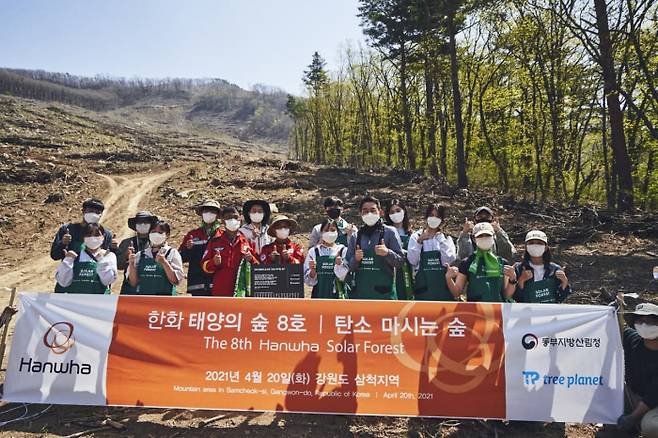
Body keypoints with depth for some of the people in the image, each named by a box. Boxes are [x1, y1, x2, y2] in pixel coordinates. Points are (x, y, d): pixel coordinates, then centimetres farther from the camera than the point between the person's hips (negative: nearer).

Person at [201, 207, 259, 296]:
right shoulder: (215, 241, 6)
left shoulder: (247, 240, 5)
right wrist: (214, 263, -13)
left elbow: (258, 266, 9)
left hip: (242, 292, 0)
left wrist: (251, 260, -12)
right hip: (220, 292, 0)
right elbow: (204, 265, 8)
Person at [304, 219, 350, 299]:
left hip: (337, 295, 0)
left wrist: (339, 264, -22)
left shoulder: (343, 250, -1)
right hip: (319, 295, 1)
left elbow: (344, 276, -5)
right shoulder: (313, 251, 2)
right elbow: (308, 280, 3)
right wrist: (312, 270, -17)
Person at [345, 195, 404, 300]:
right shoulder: (355, 236, 10)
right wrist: (355, 259, -10)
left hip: (383, 292, -3)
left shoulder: (389, 232, 1)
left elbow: (400, 262, -3)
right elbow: (348, 266, 11)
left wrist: (387, 253, -22)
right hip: (360, 292, 3)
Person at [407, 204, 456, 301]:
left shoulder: (446, 238, 8)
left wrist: (440, 238, -7)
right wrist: (419, 241, -14)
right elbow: (412, 261, -6)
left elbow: (449, 260, -8)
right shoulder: (416, 236, 4)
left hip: (443, 286, 1)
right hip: (423, 286, -1)